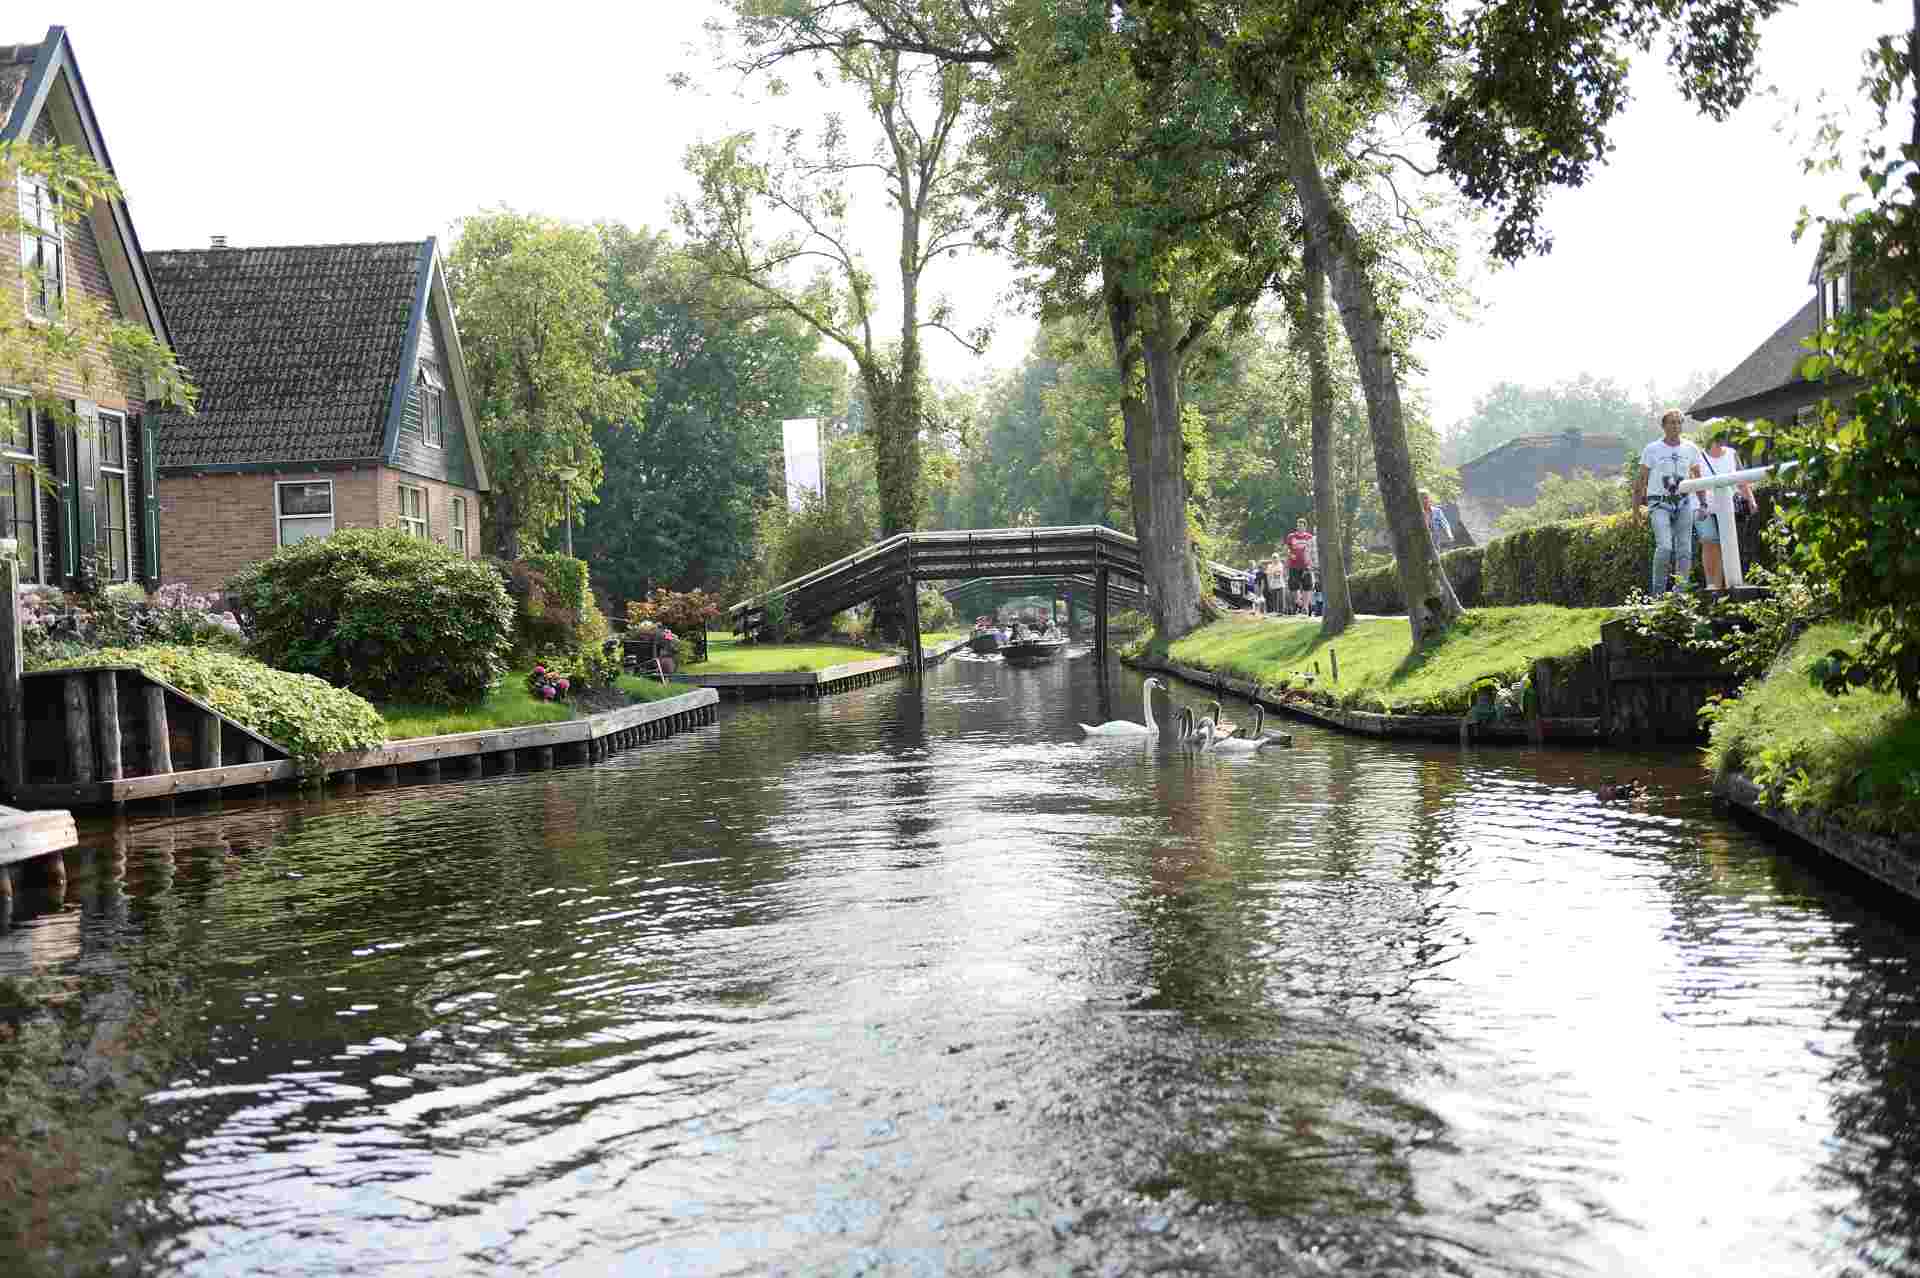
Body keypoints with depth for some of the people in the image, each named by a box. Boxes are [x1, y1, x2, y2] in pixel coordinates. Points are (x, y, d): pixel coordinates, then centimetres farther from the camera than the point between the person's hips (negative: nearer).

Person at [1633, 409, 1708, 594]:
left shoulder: (1691, 449, 8)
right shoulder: (1652, 449, -1)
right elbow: (1640, 479, 3)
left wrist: (1702, 503, 13)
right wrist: (1636, 508, 0)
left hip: (1683, 503, 4)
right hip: (1660, 504, -4)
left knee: (1685, 550, 0)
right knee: (1665, 547, -19)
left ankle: (1680, 591, 8)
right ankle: (1658, 590, -6)